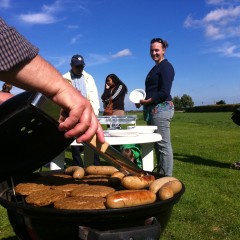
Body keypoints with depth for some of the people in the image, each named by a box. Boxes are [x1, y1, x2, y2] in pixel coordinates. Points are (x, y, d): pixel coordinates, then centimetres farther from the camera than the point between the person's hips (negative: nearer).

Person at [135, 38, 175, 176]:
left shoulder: (166, 66, -7)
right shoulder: (156, 68, 21)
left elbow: (164, 92, -16)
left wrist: (147, 101, -9)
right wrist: (143, 102, 6)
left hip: (161, 108, -10)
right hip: (154, 109, 10)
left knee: (163, 144, -6)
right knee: (158, 144, 13)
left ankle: (167, 177, 2)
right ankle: (160, 173, 22)